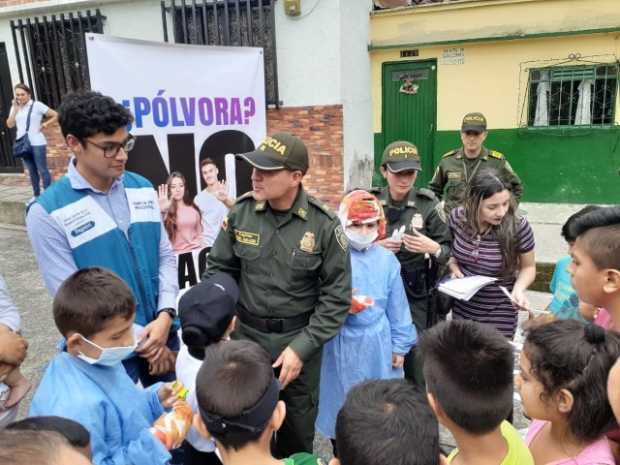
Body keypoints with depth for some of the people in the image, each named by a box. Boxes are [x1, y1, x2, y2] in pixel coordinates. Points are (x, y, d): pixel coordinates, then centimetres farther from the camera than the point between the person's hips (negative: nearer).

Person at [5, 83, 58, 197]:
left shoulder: (37, 105, -5)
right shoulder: (15, 107, 11)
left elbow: (56, 116, -5)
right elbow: (10, 124, 2)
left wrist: (44, 125, -8)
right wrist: (15, 109, -4)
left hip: (37, 143, -5)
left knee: (42, 170, -2)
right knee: (32, 171, 13)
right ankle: (36, 195, 20)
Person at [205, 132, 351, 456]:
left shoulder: (324, 225, -15)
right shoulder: (241, 213, -8)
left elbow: (337, 297, -11)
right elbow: (218, 270, 3)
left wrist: (301, 347, -15)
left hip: (299, 339, -1)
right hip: (246, 334, 2)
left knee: (298, 428, 19)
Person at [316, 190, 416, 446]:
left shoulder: (387, 258, 0)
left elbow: (397, 307, 6)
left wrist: (400, 346, 8)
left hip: (377, 342, 2)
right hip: (343, 343, -1)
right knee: (342, 402, 13)